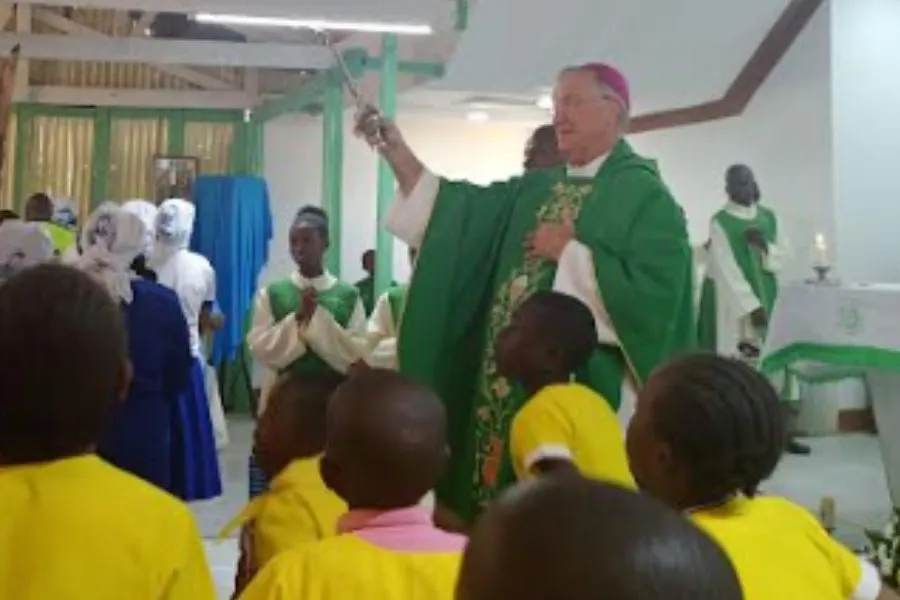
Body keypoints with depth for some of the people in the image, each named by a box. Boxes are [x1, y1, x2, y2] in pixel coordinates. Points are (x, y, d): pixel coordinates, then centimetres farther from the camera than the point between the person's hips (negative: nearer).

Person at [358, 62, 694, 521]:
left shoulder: (645, 196, -7)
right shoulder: (533, 191, 14)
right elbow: (457, 208, 6)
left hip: (588, 388, -7)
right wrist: (395, 150, -2)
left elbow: (652, 295, -20)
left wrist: (570, 252, -14)